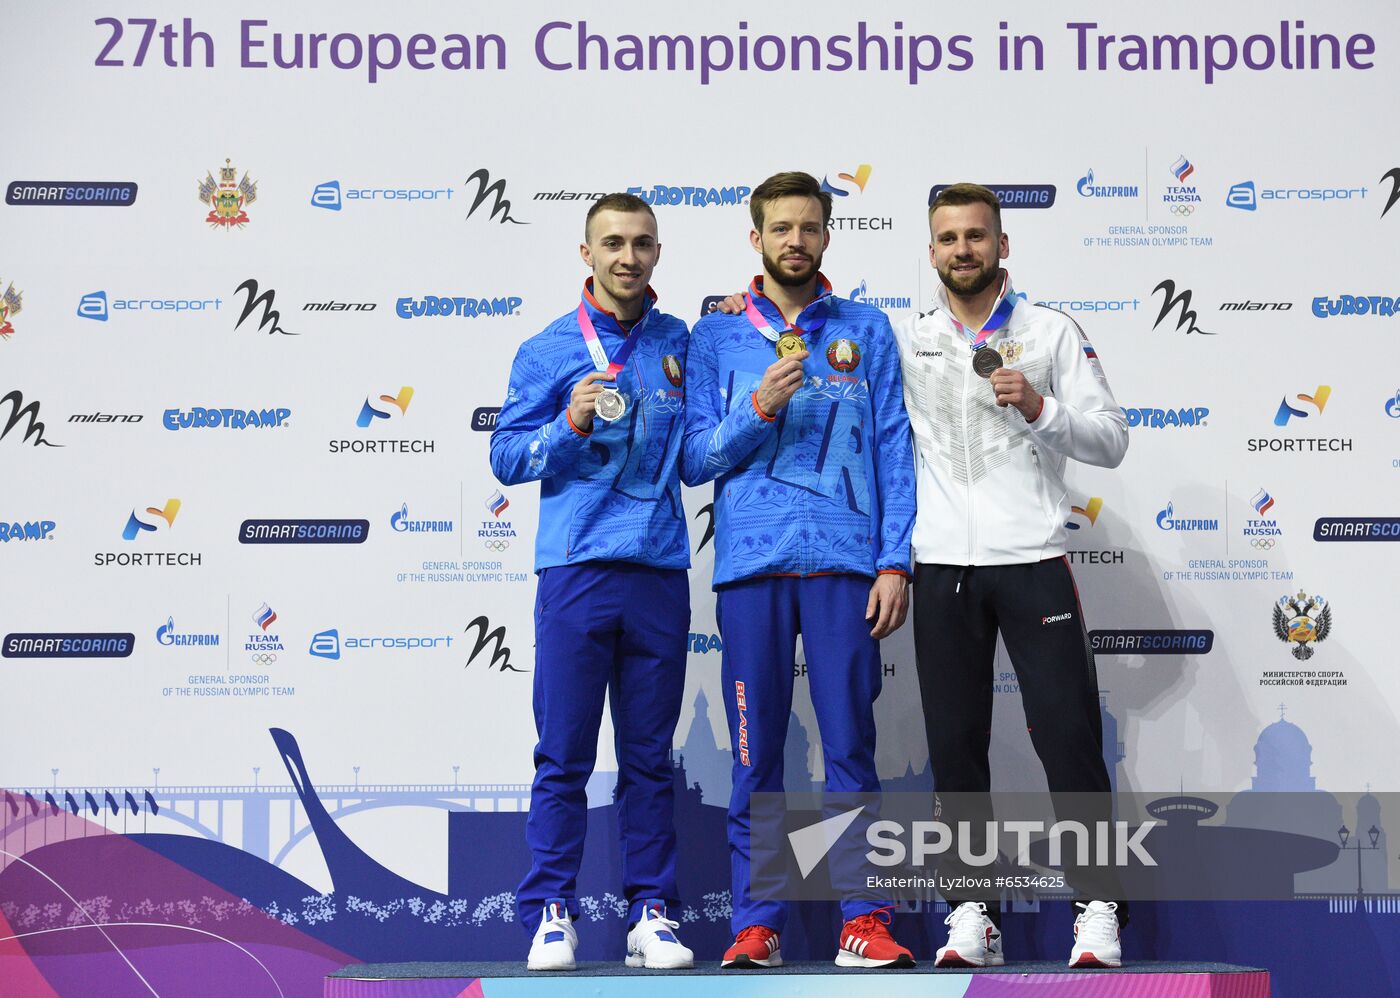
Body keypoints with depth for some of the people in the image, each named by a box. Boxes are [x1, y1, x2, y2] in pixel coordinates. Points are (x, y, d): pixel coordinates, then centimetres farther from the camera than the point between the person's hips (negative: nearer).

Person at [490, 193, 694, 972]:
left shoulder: (682, 345, 13)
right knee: (564, 754, -1)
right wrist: (570, 425, -13)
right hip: (577, 569, -2)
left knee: (651, 755, 6)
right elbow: (507, 457, 4)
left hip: (660, 568, 2)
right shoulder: (550, 350, 7)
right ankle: (552, 915, 4)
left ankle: (653, 912, 11)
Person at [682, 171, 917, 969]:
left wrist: (895, 562, -2)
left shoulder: (866, 331, 13)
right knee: (757, 755, 2)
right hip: (751, 565, 0)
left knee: (851, 746, -2)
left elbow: (894, 452, 7)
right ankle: (757, 925, 7)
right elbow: (696, 460, 7)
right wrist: (759, 409, -10)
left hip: (845, 564, 0)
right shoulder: (717, 337, 12)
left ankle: (864, 919, 3)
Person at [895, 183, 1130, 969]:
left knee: (1069, 735, -5)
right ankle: (973, 911, 13)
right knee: (956, 744, 5)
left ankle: (1101, 910, 0)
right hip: (942, 569, 2)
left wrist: (1038, 407, -13)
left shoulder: (1052, 332, 6)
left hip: (1033, 562, -2)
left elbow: (1112, 441, 2)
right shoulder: (905, 342, 11)